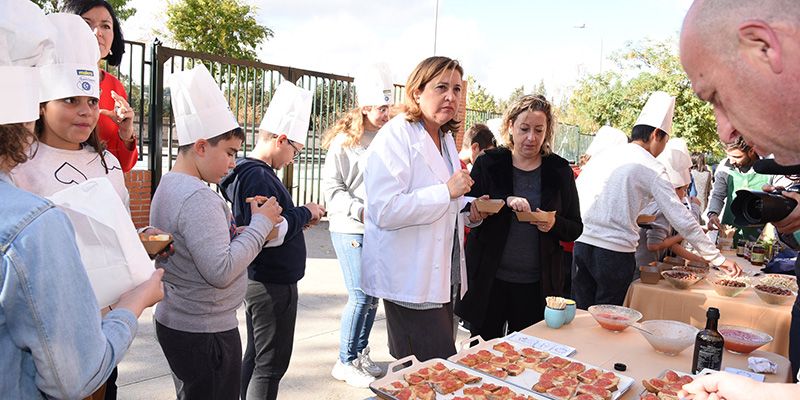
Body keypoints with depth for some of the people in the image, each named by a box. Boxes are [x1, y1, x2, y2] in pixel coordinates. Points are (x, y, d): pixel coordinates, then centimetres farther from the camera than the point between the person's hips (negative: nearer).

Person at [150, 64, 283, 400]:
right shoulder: (199, 198, -23)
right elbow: (221, 271, -27)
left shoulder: (168, 186, 9)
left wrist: (241, 233, -1)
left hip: (175, 321, 10)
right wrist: (260, 224, -18)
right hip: (205, 333, -10)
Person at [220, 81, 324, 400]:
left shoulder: (245, 170, 9)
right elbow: (269, 234, -29)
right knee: (271, 365, 4)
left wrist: (299, 218, 4)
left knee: (255, 357, 21)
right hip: (274, 284, -10)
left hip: (257, 280, 10)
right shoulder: (259, 176, -21)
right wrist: (304, 213, -15)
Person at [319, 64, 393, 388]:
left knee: (373, 294, 11)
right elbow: (332, 187, -8)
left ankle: (361, 353, 29)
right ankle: (345, 363, 13)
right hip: (350, 229, -5)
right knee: (361, 296, -5)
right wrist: (360, 211, -19)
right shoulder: (344, 140, -6)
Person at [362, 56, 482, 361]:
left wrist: (470, 210, 8)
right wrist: (447, 191, -23)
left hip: (443, 277, 9)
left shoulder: (445, 138, 15)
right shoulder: (395, 136, -14)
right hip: (409, 280, -9)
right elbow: (384, 210, -25)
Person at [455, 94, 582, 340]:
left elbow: (575, 228, 6)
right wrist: (506, 201, -21)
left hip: (537, 284, 1)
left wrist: (554, 224, -15)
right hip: (489, 279, -1)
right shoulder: (488, 164, -1)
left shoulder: (559, 170, 2)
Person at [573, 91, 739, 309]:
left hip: (581, 242, 5)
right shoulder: (651, 168, -3)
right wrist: (718, 259, 5)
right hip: (615, 251, -5)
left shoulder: (602, 155, 12)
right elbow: (682, 220, -3)